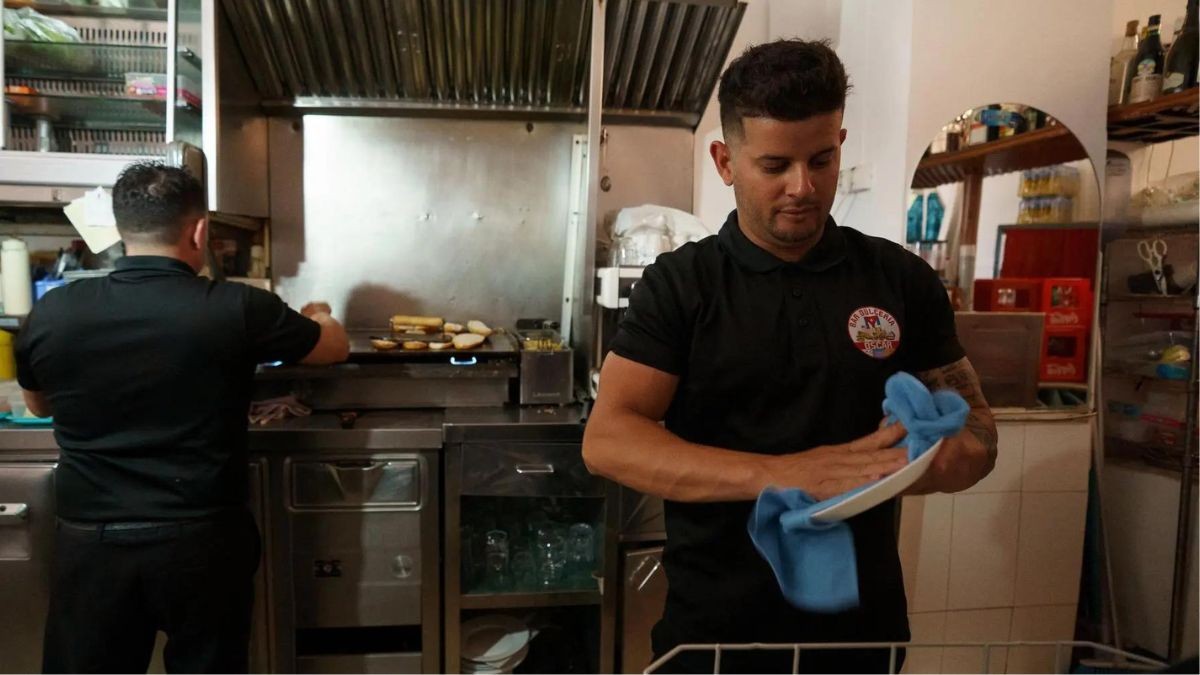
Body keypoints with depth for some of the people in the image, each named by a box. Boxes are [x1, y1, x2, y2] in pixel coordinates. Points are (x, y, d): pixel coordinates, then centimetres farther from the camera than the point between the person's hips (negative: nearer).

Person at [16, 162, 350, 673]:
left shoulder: (51, 313, -6)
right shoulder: (237, 310, -14)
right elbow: (336, 346, 4)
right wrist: (315, 318, 27)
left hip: (90, 544, 2)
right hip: (202, 542, -2)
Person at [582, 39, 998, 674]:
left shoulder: (903, 280, 0)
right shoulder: (678, 285, -8)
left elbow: (976, 427, 5)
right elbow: (608, 440, -17)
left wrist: (931, 464, -20)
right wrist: (781, 474, -30)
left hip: (863, 624, 3)